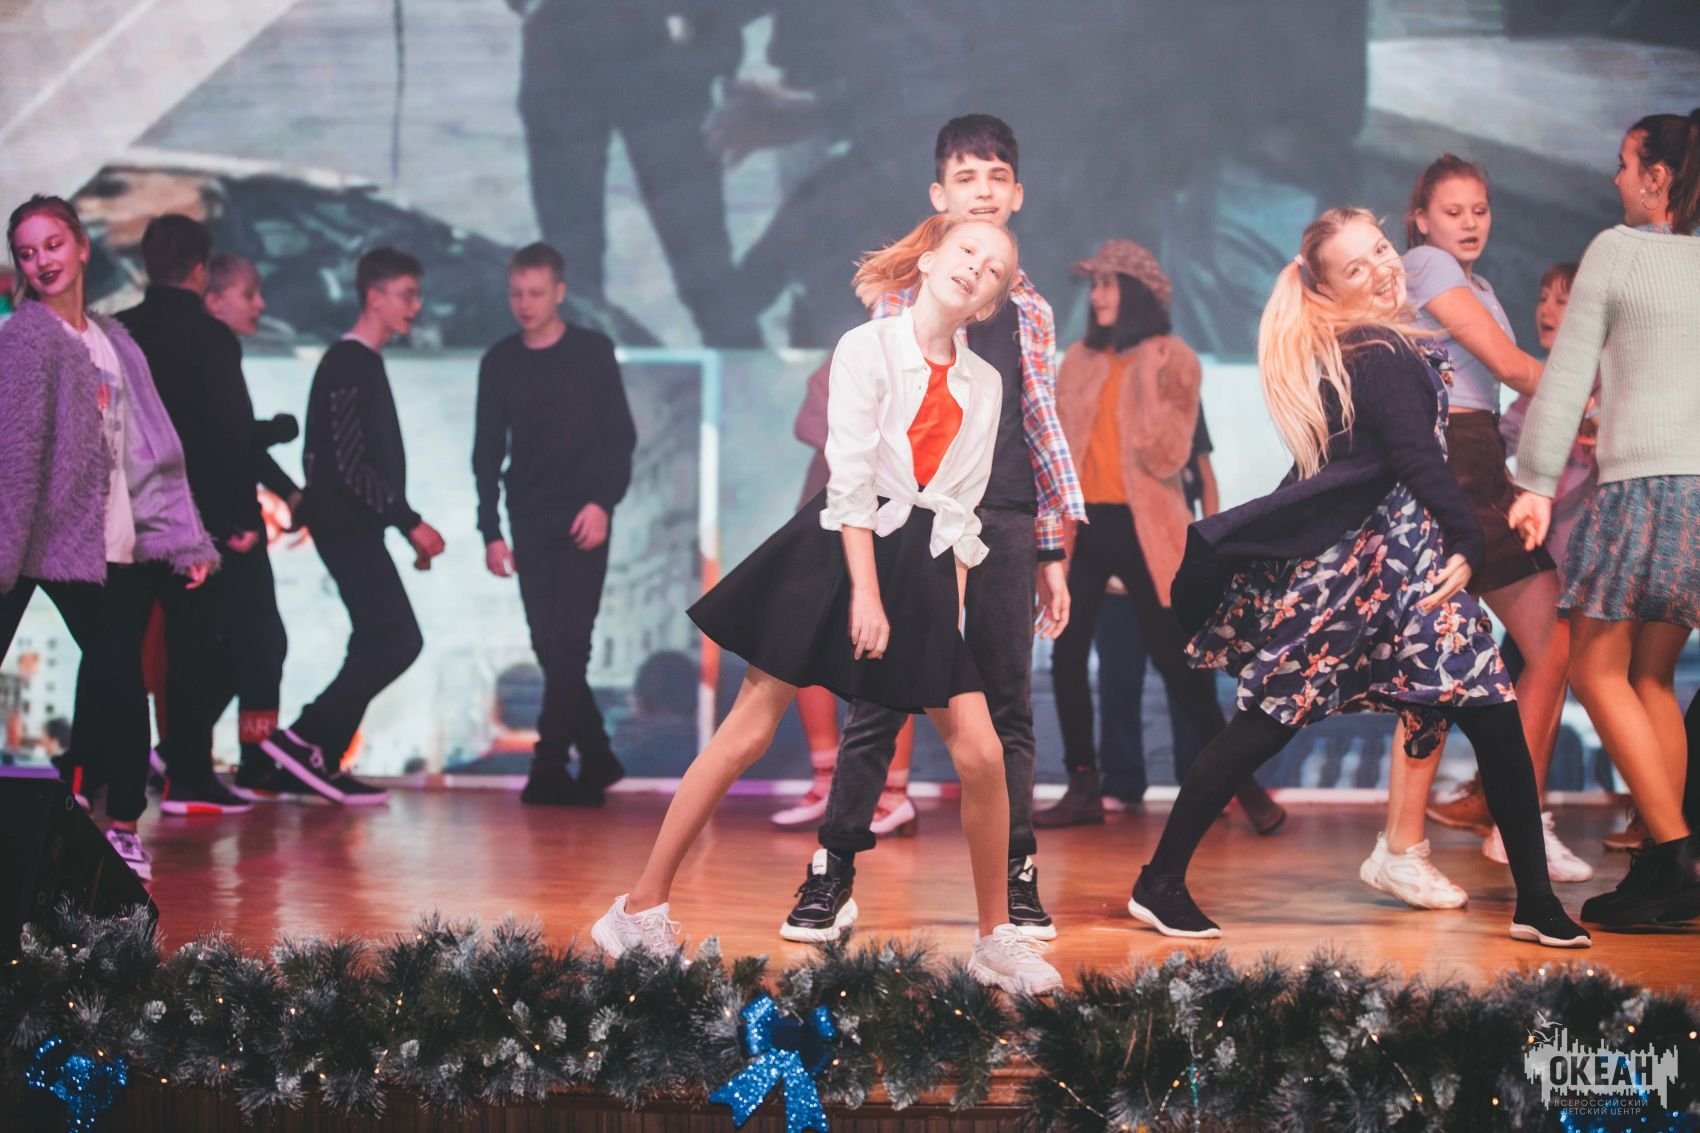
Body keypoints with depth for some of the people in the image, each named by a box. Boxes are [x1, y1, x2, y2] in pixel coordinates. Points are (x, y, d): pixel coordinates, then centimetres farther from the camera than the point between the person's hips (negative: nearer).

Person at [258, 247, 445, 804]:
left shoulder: (364, 364, 17)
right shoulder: (347, 366, -13)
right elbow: (350, 465, -20)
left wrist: (407, 526, 17)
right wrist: (410, 522, -20)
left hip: (357, 527, 10)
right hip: (346, 524, -10)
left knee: (380, 644, 8)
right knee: (397, 639, -13)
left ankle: (322, 761, 8)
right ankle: (304, 738, -11)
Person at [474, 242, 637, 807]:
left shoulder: (593, 353, -1)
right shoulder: (499, 362, 6)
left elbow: (621, 436, -1)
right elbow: (487, 453, 8)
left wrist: (604, 502, -14)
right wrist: (491, 531, 2)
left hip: (583, 519, -3)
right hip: (530, 522, 3)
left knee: (567, 643, -10)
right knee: (549, 647, 2)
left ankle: (549, 766, -8)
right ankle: (596, 758, 12)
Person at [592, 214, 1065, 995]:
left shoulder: (985, 385, 11)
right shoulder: (867, 348, -4)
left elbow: (961, 508, 12)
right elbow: (851, 476, -10)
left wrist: (952, 608, 4)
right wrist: (866, 594, -15)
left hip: (924, 568, 5)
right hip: (839, 550, -4)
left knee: (981, 754, -4)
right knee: (746, 735, -4)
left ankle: (996, 940, 10)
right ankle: (641, 910, 3)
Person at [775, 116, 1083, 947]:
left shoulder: (1029, 309, 15)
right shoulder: (903, 288, 6)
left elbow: (1042, 427, 17)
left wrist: (1051, 549, 13)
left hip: (1006, 521, 3)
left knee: (1008, 704, 4)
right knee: (881, 699, -3)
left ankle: (1017, 878, 10)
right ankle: (832, 875, 3)